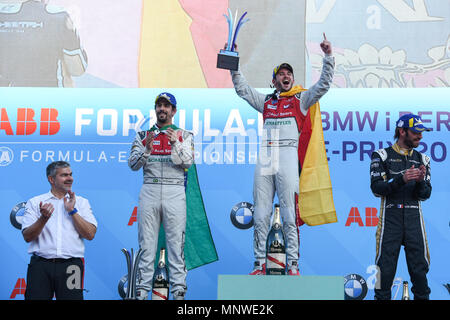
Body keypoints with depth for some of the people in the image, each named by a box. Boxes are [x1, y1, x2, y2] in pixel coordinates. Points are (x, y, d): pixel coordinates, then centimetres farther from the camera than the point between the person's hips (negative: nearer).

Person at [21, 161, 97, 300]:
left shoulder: (81, 202, 12)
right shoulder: (35, 202, 9)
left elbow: (90, 235, 1)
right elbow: (27, 237, 1)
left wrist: (72, 211, -5)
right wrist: (44, 218, -15)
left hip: (70, 266, 1)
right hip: (40, 265, 0)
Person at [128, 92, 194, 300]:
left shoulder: (184, 135, 11)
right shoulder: (143, 135, 14)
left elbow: (188, 162, -4)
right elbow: (133, 164, 4)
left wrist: (175, 144, -18)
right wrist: (146, 149, -13)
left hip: (175, 192, -1)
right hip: (149, 191, 1)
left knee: (176, 241, -3)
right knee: (146, 242, 1)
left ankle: (178, 289, 0)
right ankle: (142, 289, 5)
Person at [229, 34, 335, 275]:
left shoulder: (300, 100, 14)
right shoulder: (265, 102, 21)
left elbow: (323, 85, 5)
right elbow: (242, 88, 26)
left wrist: (328, 57, -2)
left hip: (288, 157, -3)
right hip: (264, 159, 3)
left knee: (289, 216, -6)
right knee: (260, 216, 2)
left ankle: (293, 265, -4)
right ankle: (259, 264, 7)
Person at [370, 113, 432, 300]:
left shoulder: (422, 160, 15)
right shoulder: (382, 156, 4)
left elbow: (425, 195, 8)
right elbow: (376, 188, -8)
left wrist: (420, 181, -13)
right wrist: (401, 179, -20)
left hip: (414, 217, 3)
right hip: (390, 217, -3)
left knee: (419, 267, 1)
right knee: (386, 268, -3)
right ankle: (382, 297, 9)